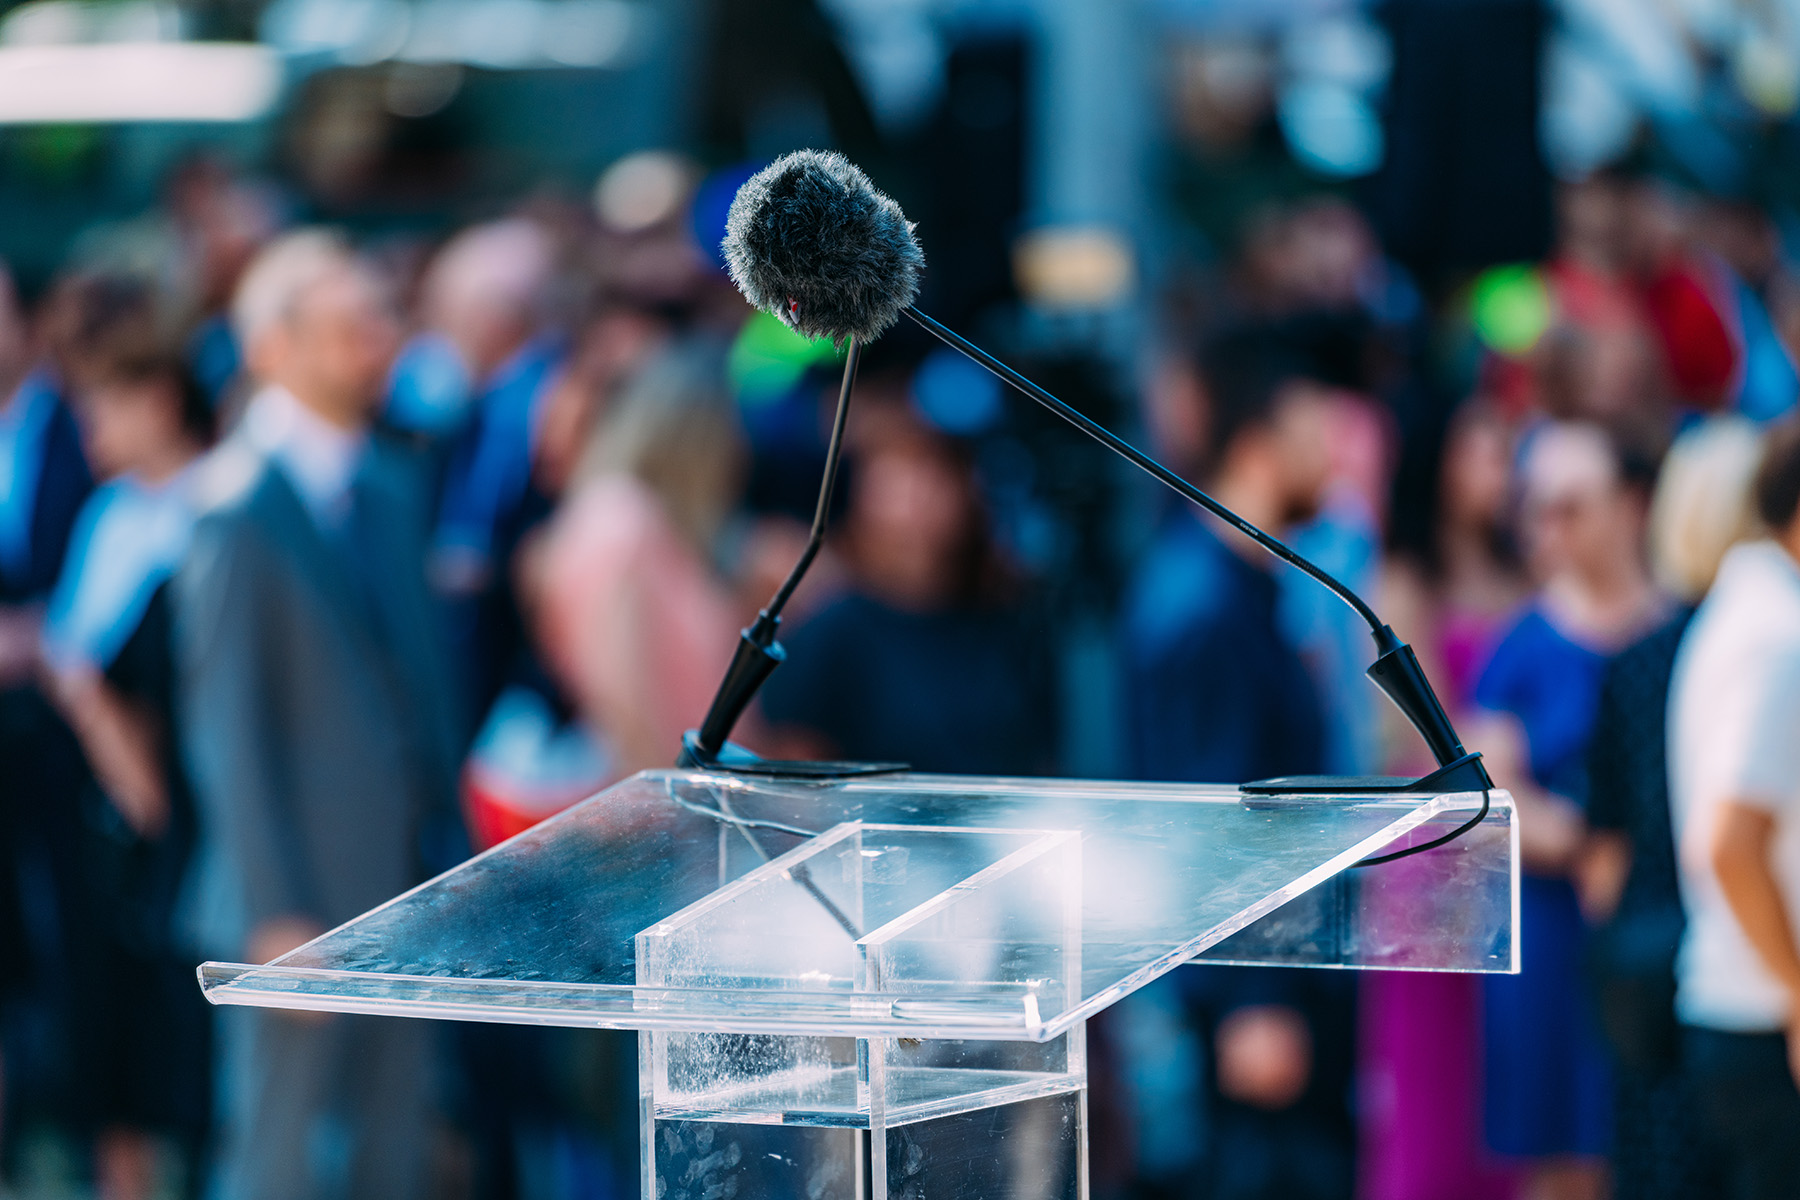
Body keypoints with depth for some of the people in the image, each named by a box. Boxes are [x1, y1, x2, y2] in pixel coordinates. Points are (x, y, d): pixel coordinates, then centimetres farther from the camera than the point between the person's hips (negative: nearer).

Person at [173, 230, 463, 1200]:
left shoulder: (391, 489, 11)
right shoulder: (240, 507, -13)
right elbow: (225, 726, -13)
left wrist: (445, 857, 13)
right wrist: (276, 913, -16)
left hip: (404, 885, 7)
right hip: (305, 892, -7)